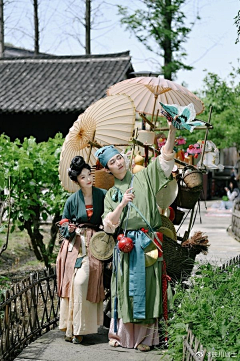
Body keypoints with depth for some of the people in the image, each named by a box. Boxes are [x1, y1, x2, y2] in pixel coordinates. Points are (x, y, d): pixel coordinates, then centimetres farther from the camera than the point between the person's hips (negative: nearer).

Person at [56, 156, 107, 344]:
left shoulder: (102, 195, 3)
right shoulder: (72, 200, 4)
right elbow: (63, 226, 11)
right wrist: (69, 229, -10)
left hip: (93, 244, -1)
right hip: (74, 244, 1)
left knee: (82, 282, -13)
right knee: (72, 282, -6)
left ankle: (78, 328, -6)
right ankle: (70, 327, 2)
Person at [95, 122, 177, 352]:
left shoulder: (144, 178, 10)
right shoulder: (111, 194, 13)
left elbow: (165, 157, 1)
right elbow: (108, 225, 3)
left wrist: (172, 130, -12)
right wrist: (122, 204, -12)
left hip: (148, 243, -1)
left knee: (147, 287, -2)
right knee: (126, 288, 3)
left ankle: (145, 337, 4)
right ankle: (121, 333, 15)